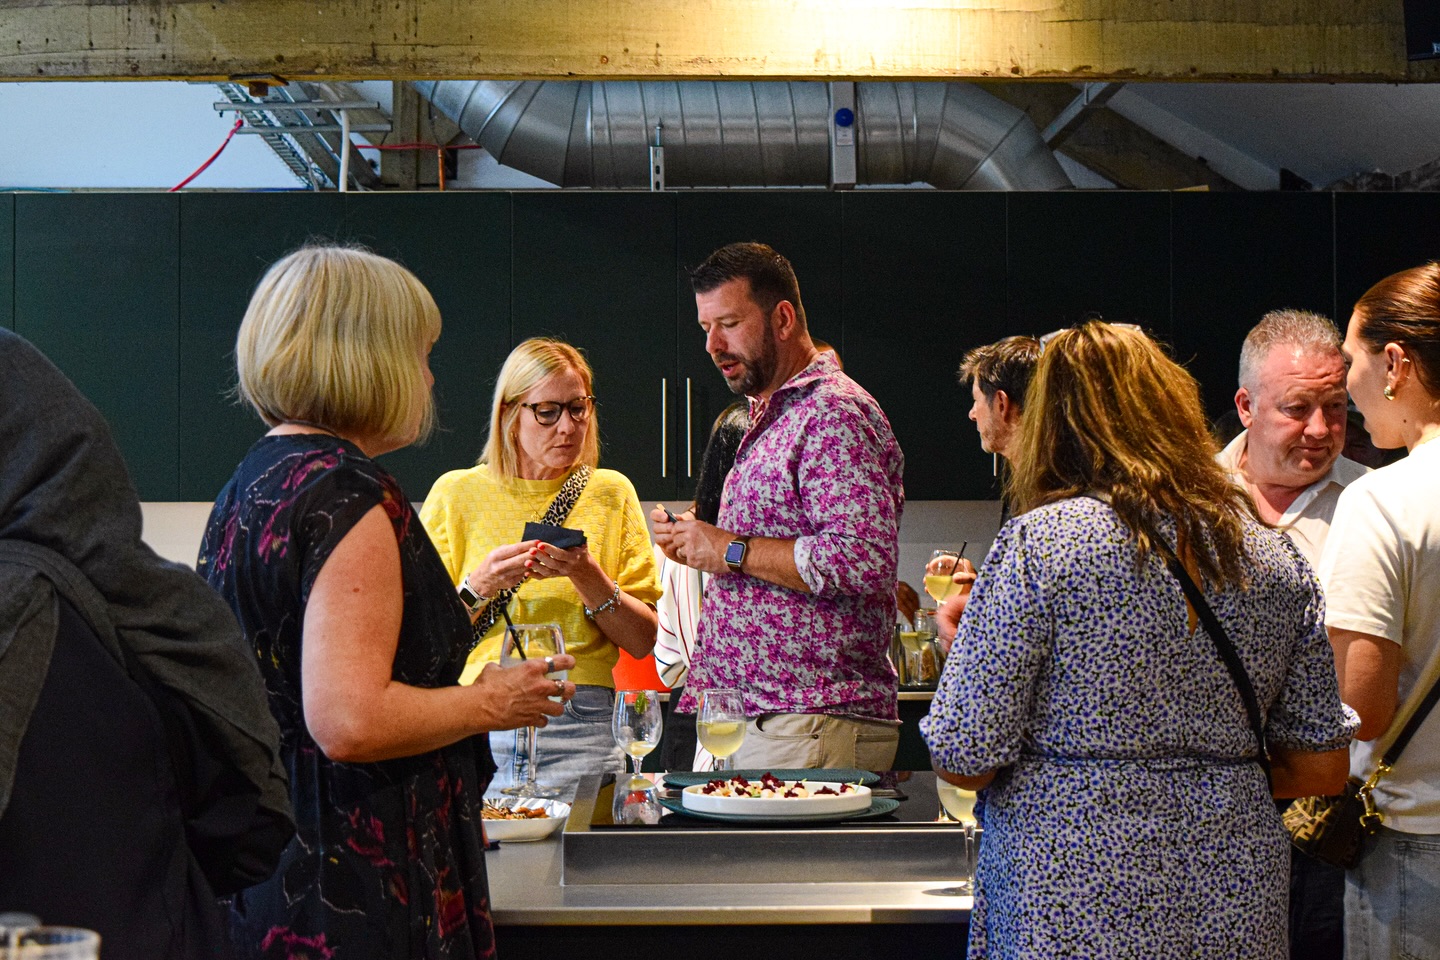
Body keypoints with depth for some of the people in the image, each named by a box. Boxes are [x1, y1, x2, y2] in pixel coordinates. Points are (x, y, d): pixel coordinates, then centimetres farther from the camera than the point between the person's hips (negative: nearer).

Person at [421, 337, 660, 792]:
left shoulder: (609, 493, 11)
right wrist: (479, 587, -11)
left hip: (577, 721, 1)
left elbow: (643, 642, 6)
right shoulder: (456, 493, 8)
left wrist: (588, 577, -10)